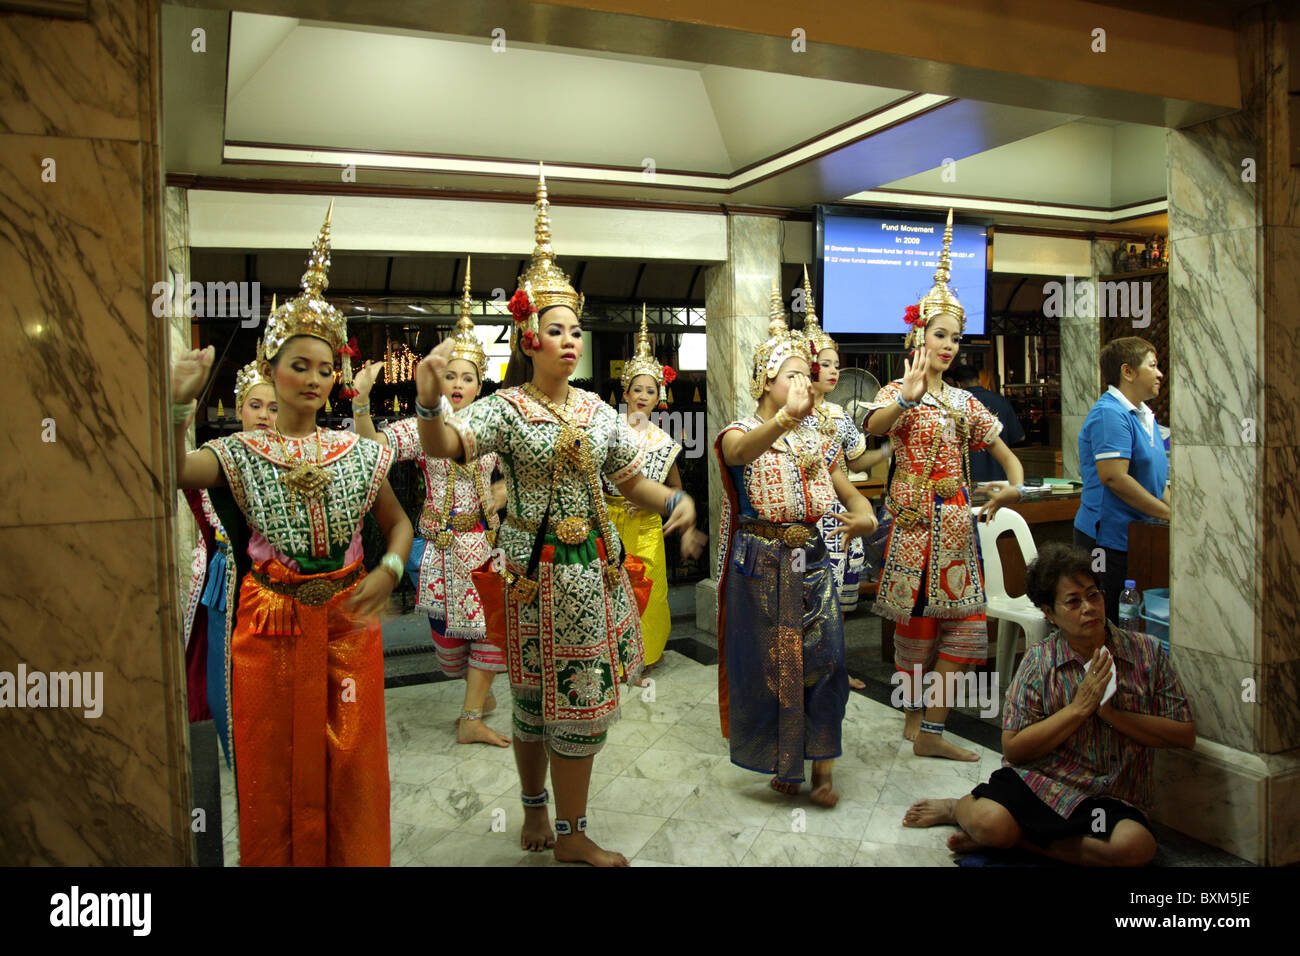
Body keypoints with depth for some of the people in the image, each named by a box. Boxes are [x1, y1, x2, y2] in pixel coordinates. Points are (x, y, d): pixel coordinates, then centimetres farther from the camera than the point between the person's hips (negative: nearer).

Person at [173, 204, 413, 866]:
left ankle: (354, 858, 29)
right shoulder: (241, 452, -2)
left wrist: (389, 571, -8)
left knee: (351, 762, 10)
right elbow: (171, 472, -21)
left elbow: (398, 523, 10)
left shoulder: (360, 453, 3)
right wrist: (177, 405, -35)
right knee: (275, 766, 10)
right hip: (271, 624, -1)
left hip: (348, 620, 1)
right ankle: (279, 860, 30)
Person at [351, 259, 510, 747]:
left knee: (487, 622, -2)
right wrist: (362, 398, -27)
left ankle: (471, 718, 9)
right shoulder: (422, 427, -1)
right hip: (440, 540, -2)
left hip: (485, 538, 2)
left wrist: (498, 499, 1)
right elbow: (372, 445, -15)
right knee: (447, 626, 4)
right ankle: (480, 691, 29)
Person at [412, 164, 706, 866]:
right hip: (537, 569, -4)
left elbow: (633, 481, 12)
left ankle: (570, 834, 25)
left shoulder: (598, 411, 9)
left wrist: (677, 502, -7)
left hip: (597, 568, 5)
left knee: (580, 696, 10)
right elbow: (444, 445, -24)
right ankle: (535, 806, 32)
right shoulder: (506, 408, -7)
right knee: (535, 696, 8)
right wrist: (430, 402, -44)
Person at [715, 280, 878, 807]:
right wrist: (786, 417, -53)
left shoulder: (814, 438, 12)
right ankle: (782, 762, 21)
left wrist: (864, 512, -10)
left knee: (822, 660, 1)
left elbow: (847, 488, 17)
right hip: (761, 564, -4)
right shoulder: (740, 433, -6)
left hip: (812, 562, 4)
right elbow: (742, 452, -32)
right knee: (767, 661, 3)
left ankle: (822, 767, 13)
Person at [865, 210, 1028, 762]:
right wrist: (908, 398, -43)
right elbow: (874, 426, -26)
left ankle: (929, 729, 7)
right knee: (917, 618, 0)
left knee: (960, 619, 2)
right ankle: (917, 715, 15)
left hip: (957, 522, 6)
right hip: (916, 519, -6)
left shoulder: (963, 401, 15)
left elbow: (1007, 454, 17)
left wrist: (1015, 489, -3)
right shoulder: (900, 391, -2)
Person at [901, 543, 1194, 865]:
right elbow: (1013, 749, -7)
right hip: (1039, 780, -2)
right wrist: (1079, 707, -15)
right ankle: (964, 807, 8)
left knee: (1136, 846, -32)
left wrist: (1110, 712, -12)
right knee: (990, 820, -31)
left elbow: (1185, 734, 0)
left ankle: (1017, 836, -11)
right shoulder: (1039, 660, -3)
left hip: (1113, 801, 2)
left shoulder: (1146, 651, 2)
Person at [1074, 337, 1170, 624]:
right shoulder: (1109, 414, -13)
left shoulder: (1144, 415, 18)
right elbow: (1113, 476, -22)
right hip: (1108, 539, -9)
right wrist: (1169, 514, -16)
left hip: (1136, 538, 9)